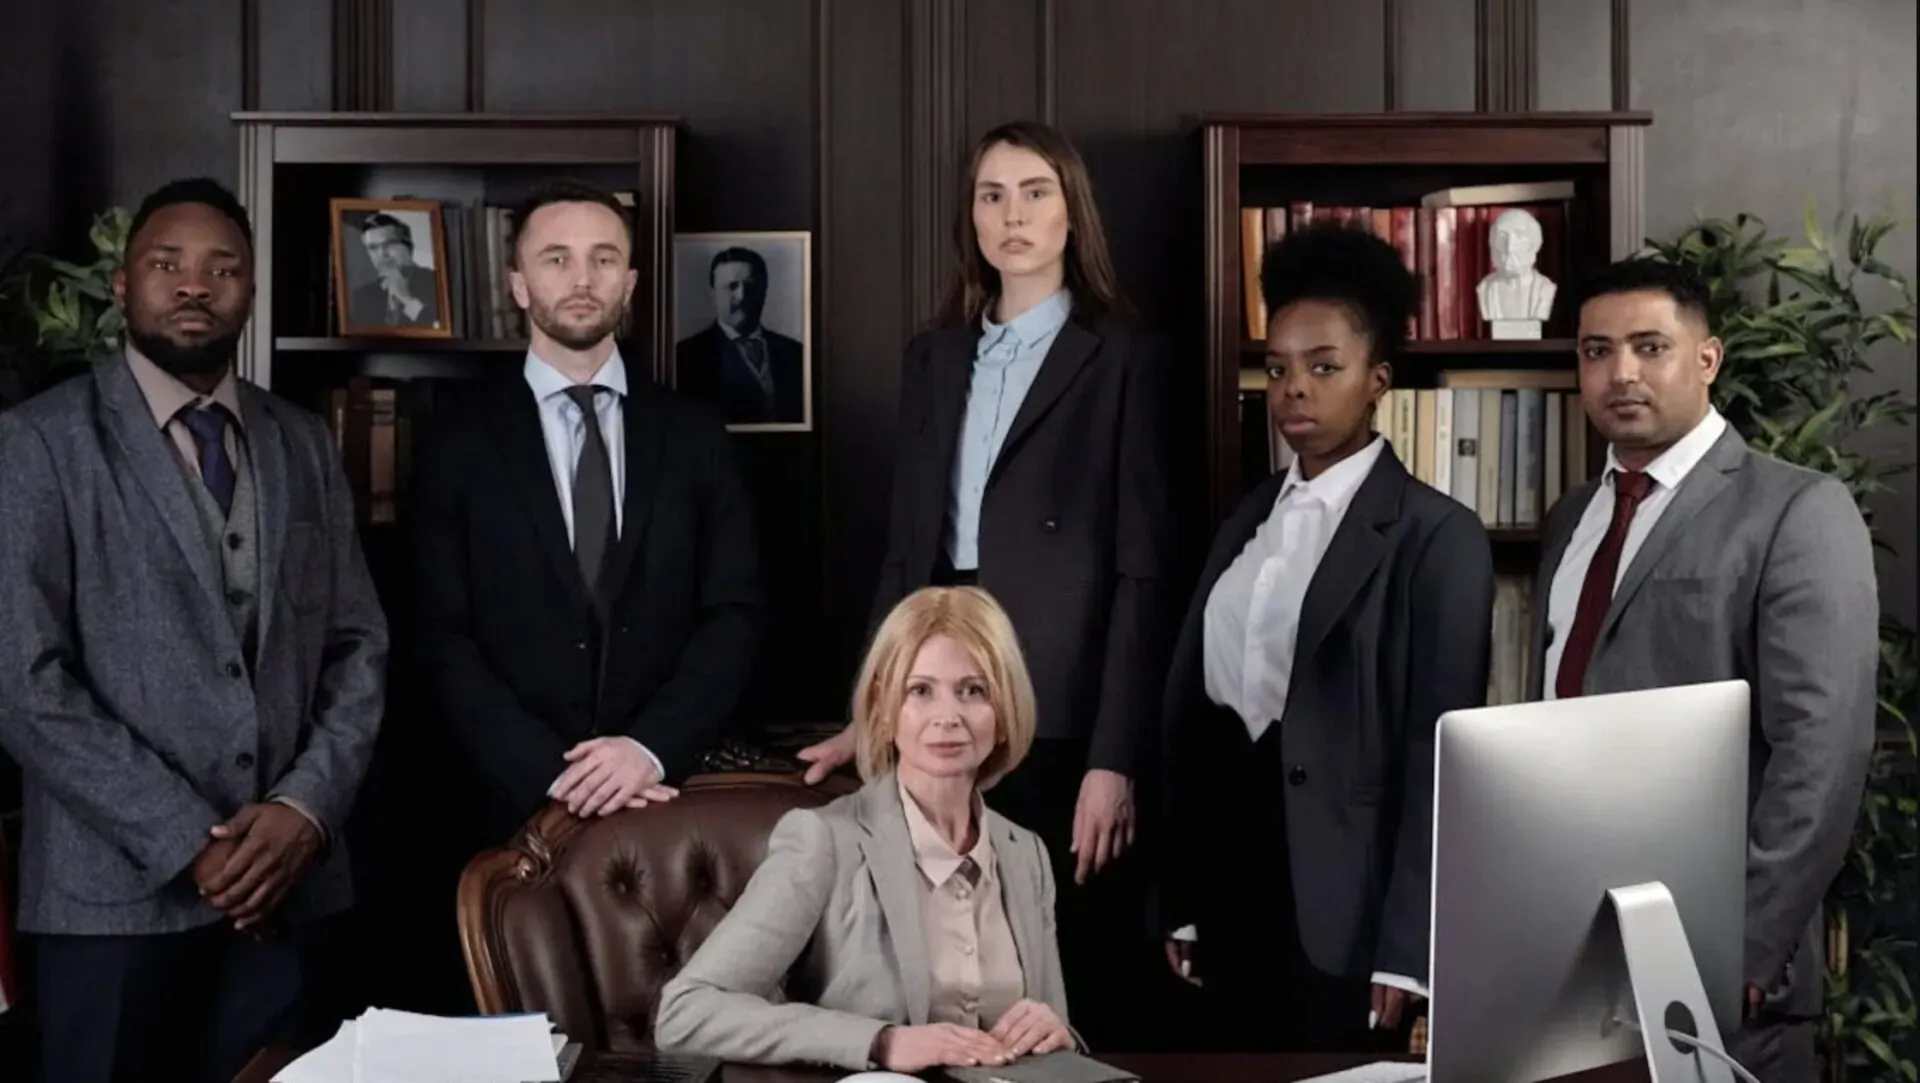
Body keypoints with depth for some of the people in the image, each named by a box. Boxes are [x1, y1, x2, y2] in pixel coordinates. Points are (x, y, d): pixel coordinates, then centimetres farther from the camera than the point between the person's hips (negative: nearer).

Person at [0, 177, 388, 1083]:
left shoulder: (304, 445, 11)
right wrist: (189, 841, -13)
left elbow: (359, 648, 9)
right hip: (119, 886, -3)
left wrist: (307, 807, -7)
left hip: (289, 880, 4)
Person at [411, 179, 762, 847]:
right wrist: (551, 772, -15)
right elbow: (444, 639, -4)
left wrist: (653, 748, -14)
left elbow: (734, 615, 0)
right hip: (521, 802, -1)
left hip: (672, 797, 1)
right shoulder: (458, 443, 1)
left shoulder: (695, 436, 6)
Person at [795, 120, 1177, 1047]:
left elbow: (1143, 569, -7)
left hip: (1064, 721, -4)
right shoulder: (934, 357, 13)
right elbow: (905, 553, 14)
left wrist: (1114, 758, -13)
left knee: (1079, 990, 3)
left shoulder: (1124, 355, -2)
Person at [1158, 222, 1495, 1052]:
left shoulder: (1438, 535, -7)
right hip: (1231, 875, 6)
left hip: (1340, 903, -5)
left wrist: (1405, 946, -14)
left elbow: (1436, 750, -11)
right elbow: (1191, 704, 10)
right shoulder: (1247, 520, 11)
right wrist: (1180, 899, 8)